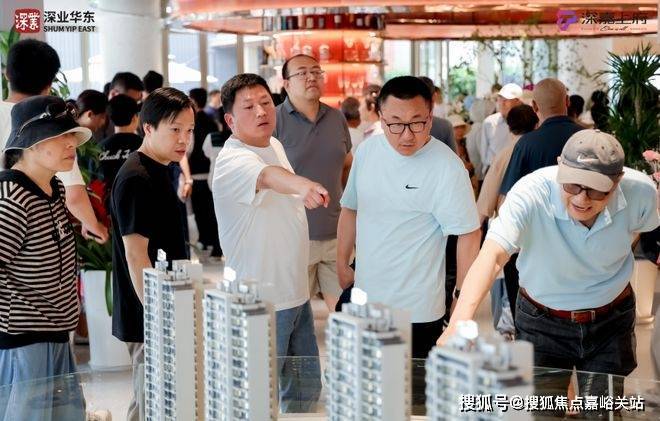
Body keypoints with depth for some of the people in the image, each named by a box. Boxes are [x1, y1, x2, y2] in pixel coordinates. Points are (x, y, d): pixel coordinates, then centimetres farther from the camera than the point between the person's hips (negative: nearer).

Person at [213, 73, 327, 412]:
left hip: (296, 293, 9)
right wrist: (302, 186, -65)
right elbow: (267, 176, -46)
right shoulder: (232, 162, -23)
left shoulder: (274, 145, 7)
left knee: (307, 386, 20)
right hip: (261, 302, -9)